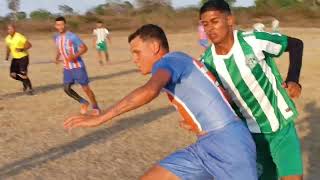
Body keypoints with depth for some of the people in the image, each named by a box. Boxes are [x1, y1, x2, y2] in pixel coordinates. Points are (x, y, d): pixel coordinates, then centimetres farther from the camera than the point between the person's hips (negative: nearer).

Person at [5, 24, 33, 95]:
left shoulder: (19, 37, -18)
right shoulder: (7, 38, 2)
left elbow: (29, 45, -16)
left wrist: (22, 49, -29)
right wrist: (7, 56, 4)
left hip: (23, 57, -7)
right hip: (15, 58, 7)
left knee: (23, 74, -12)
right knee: (13, 74, 0)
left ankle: (29, 88, 6)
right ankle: (25, 82, 24)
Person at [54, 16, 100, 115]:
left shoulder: (72, 36, -15)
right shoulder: (56, 37, 6)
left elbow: (84, 48, -15)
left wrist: (75, 56, -30)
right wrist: (57, 57, 3)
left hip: (78, 66, -6)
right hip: (66, 68, 6)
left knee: (85, 87, -3)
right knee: (67, 88, 0)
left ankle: (95, 107, 12)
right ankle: (84, 103, 20)